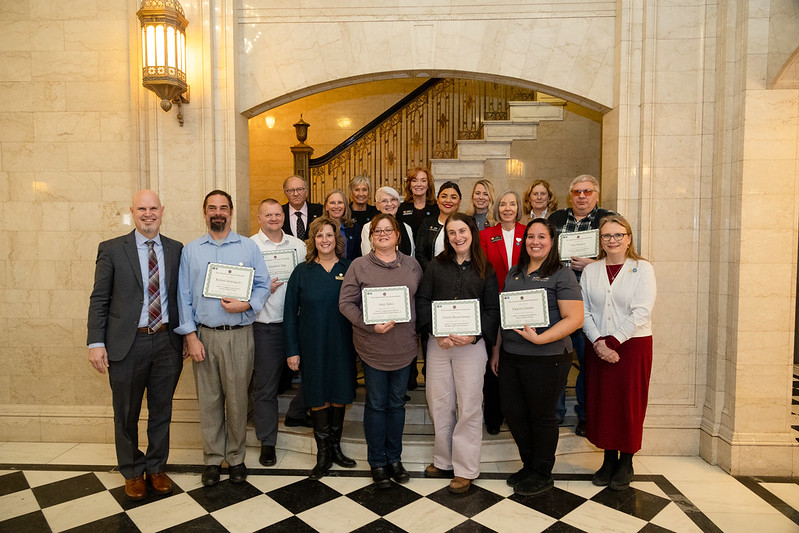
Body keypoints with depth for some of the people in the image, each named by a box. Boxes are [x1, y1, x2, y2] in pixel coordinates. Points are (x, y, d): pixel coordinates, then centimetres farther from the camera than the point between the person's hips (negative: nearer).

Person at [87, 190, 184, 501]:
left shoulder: (175, 250, 5)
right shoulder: (112, 249, -1)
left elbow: (180, 295, 7)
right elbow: (99, 299, -2)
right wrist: (96, 342, -8)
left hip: (167, 341, 2)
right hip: (127, 344, -2)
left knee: (162, 411, 15)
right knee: (126, 414, 13)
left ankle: (157, 468, 34)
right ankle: (133, 473, 34)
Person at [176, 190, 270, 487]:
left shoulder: (249, 247, 6)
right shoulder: (190, 251, 8)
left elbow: (263, 285, 3)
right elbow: (183, 296, 4)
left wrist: (246, 305, -16)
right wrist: (190, 336, -3)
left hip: (239, 335, -1)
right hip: (204, 334, 1)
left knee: (237, 398, 6)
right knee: (208, 399, 8)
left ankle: (236, 457, 24)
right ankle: (212, 459, 25)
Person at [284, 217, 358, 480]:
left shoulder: (349, 269, 1)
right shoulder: (302, 272, -1)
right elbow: (290, 313, 0)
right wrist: (292, 350, -4)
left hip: (343, 345, 1)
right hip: (312, 346, -1)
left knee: (340, 395, 11)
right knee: (318, 397, 7)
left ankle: (335, 447, 31)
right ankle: (323, 453, 23)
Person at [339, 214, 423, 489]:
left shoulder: (412, 265, 5)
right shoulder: (359, 265, -4)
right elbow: (346, 303, -7)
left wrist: (418, 333, 0)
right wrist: (370, 324, -19)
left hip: (404, 347, 3)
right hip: (372, 347, -3)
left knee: (397, 403, 15)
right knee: (376, 404, 9)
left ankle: (394, 458, 32)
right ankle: (377, 463, 26)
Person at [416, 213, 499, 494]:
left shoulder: (485, 269, 4)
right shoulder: (436, 265, 7)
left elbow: (493, 310, 0)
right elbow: (422, 301, 2)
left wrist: (473, 335, -14)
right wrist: (436, 332, -11)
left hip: (472, 344, -2)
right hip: (438, 344, 2)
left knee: (469, 407, 3)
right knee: (439, 404, 10)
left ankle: (465, 468, 18)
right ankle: (443, 460, 28)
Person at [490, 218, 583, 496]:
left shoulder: (562, 275, -7)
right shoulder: (514, 273, 12)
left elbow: (574, 319, -14)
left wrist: (540, 338, -23)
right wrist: (497, 349, 14)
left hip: (546, 358, -6)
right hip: (510, 357, 6)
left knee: (541, 415, 8)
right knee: (512, 412, 12)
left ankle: (542, 474, 29)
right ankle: (529, 465, 35)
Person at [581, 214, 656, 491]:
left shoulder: (642, 268, -1)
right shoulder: (590, 271, 7)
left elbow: (641, 312, -10)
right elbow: (583, 311, 3)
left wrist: (613, 340, -15)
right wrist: (597, 342, -10)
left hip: (633, 344, -2)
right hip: (597, 346, 3)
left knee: (629, 403, 3)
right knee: (601, 401, 6)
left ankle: (626, 463, 19)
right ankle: (609, 458, 23)